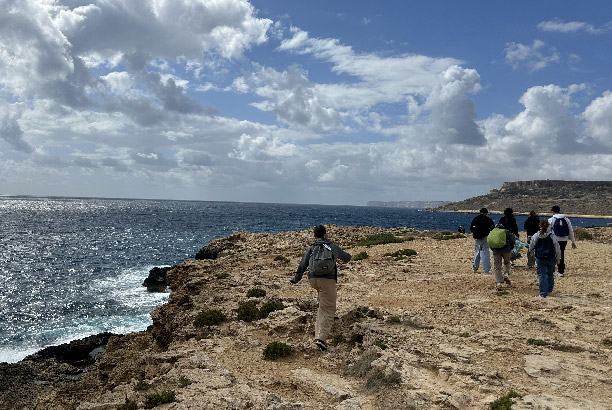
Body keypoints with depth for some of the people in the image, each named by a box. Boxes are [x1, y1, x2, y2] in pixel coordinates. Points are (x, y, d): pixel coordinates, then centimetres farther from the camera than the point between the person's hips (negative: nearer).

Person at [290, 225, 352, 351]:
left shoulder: (311, 248, 12)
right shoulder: (333, 246, 13)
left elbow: (303, 265, 0)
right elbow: (346, 257, 30)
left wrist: (295, 279, 7)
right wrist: (347, 258, 53)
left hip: (313, 279, 3)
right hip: (328, 280, -3)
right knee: (328, 310, 0)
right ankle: (321, 338, -14)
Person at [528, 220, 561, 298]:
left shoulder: (535, 236, -5)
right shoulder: (552, 236, -7)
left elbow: (531, 248, 7)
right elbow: (557, 248, -1)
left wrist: (532, 253, 30)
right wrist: (558, 258, 12)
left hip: (540, 259, -1)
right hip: (551, 259, 1)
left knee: (541, 275, 3)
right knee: (550, 274, 20)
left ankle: (543, 293, 0)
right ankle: (549, 290, 29)